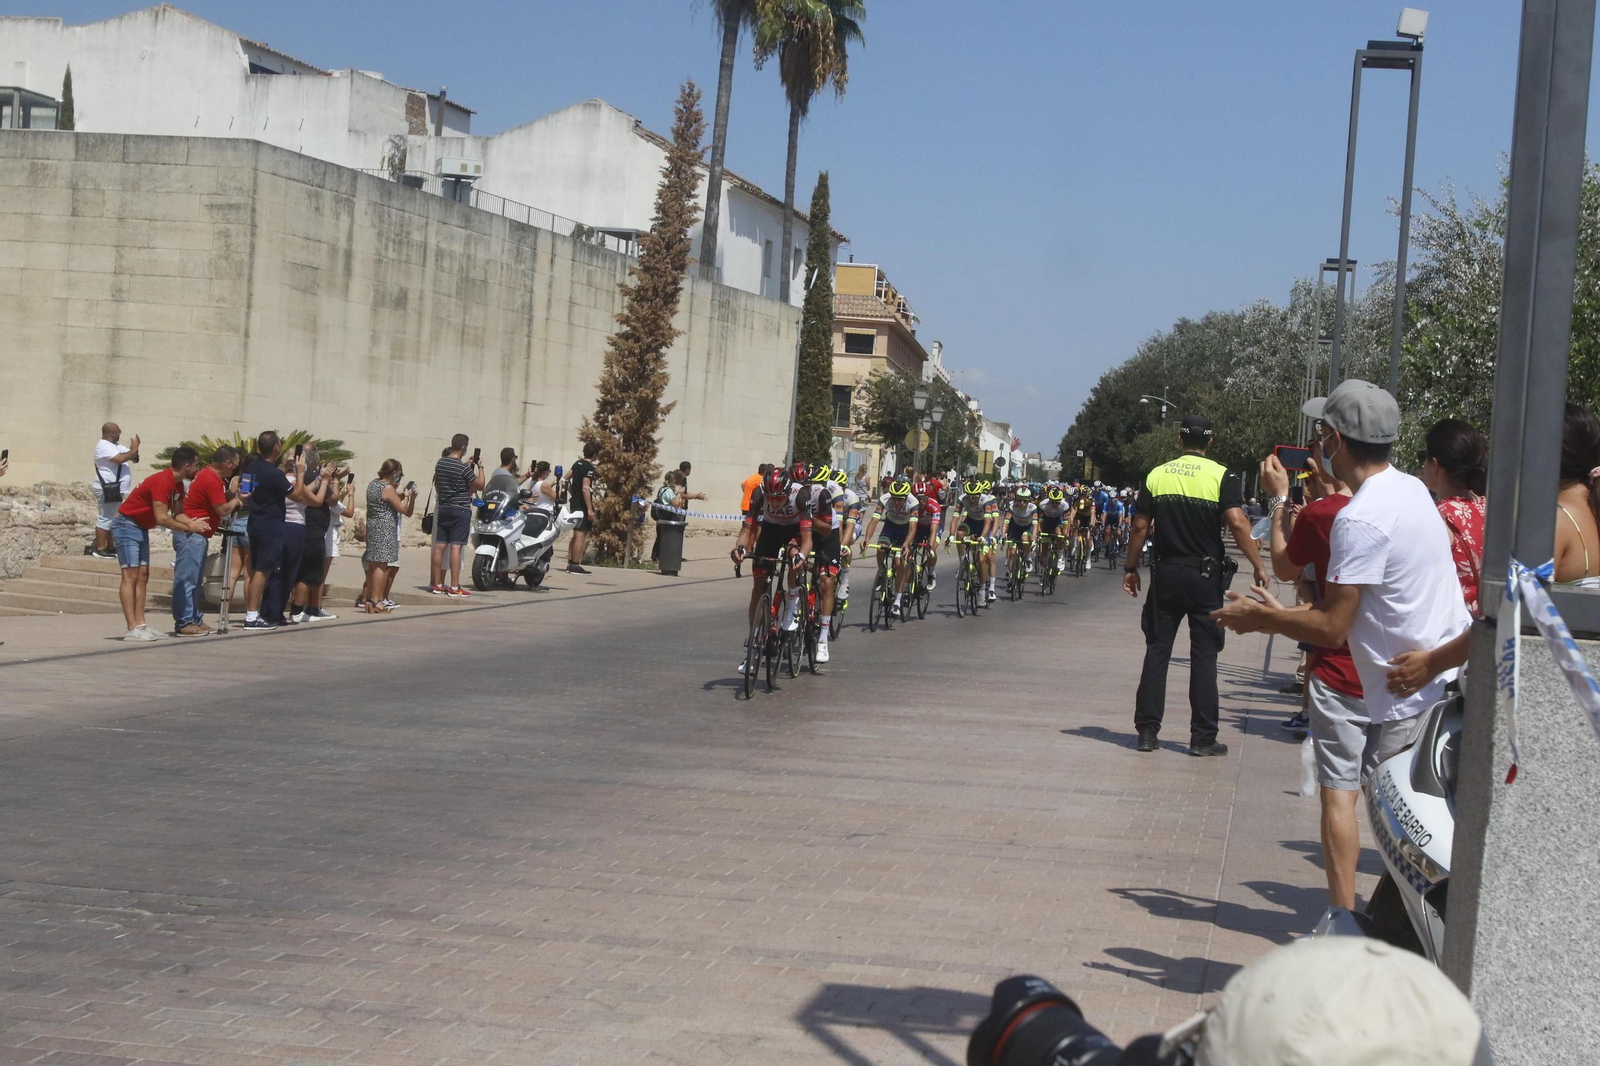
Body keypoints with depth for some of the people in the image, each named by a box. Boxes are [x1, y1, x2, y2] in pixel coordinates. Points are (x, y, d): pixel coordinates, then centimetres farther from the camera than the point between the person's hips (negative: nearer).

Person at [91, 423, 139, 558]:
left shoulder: (114, 446, 17)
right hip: (108, 490, -11)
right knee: (105, 519, -9)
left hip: (115, 490, 11)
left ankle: (110, 548, 18)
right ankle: (100, 549, -9)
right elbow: (120, 459, -29)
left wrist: (134, 448, -5)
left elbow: (134, 459, 15)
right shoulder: (104, 446, -14)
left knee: (112, 520, 13)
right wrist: (133, 449, -15)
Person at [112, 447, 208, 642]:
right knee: (130, 575, -13)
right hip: (126, 525, -10)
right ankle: (132, 629, -17)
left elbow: (177, 513, 3)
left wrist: (193, 522, -17)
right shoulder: (162, 481, -24)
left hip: (141, 528, 10)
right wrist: (188, 527, -18)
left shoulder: (177, 484, 6)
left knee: (143, 576, 5)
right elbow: (162, 518, -27)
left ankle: (140, 625, 3)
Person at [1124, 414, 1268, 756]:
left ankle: (1147, 731, 7)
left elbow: (1140, 526, 3)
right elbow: (1237, 523, -16)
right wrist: (1258, 566, -11)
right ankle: (1203, 737, 4)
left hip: (1165, 574, 2)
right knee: (1204, 654, 3)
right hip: (1205, 576, -2)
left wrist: (1130, 568, 13)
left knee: (1157, 651, 8)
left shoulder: (1157, 475, 4)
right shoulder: (1222, 476, -6)